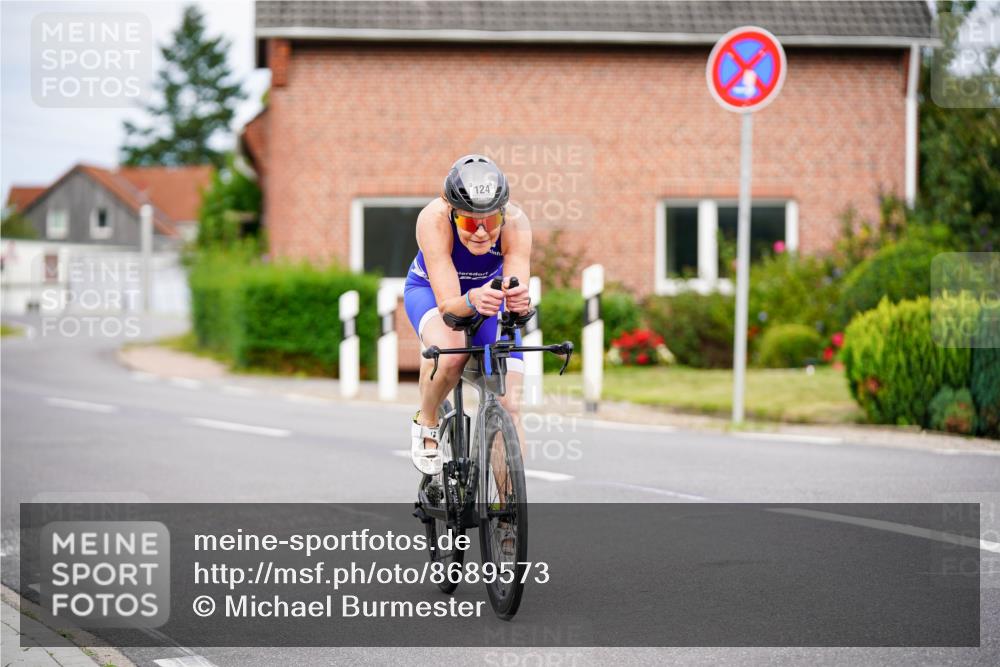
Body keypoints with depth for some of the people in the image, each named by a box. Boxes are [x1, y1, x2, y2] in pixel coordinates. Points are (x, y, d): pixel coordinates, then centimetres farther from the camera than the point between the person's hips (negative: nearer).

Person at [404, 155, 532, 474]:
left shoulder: (515, 222, -33)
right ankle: (426, 423, -7)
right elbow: (447, 303, -40)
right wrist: (472, 301, -62)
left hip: (490, 291, 2)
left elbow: (518, 291, -39)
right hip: (431, 290, -2)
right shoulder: (434, 219, -37)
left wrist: (520, 301, -62)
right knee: (450, 353, -36)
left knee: (509, 406, -12)